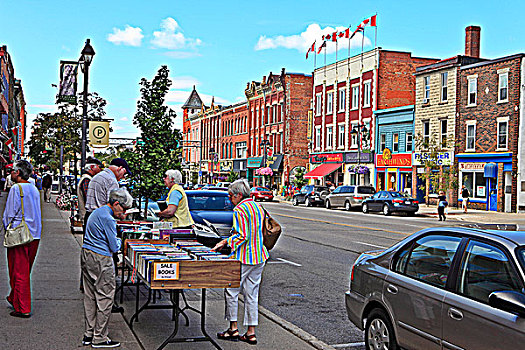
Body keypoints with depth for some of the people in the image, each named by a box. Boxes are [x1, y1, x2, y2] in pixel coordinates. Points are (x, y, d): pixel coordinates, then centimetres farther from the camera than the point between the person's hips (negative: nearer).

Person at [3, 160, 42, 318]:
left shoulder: (16, 189, -13)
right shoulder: (34, 189, 10)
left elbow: (9, 214, -12)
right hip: (35, 236, 8)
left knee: (19, 273, -1)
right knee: (25, 271, 18)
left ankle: (23, 309, 2)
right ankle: (14, 298, 34)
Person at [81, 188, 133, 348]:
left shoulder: (97, 212, 14)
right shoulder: (107, 219, -18)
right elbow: (114, 247, -15)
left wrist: (118, 218, 16)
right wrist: (119, 241, 7)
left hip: (86, 256, 10)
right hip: (101, 261, -10)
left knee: (90, 297, 14)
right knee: (105, 298, -2)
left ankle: (88, 334, 21)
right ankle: (100, 338, 4)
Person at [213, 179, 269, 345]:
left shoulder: (239, 210, -13)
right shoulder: (259, 207, 12)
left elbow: (242, 236, -21)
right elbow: (266, 230, 16)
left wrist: (226, 242, -11)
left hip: (243, 258, -8)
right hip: (259, 257, 8)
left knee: (231, 291, 7)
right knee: (252, 295, 10)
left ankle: (233, 328, 12)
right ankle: (251, 333, 12)